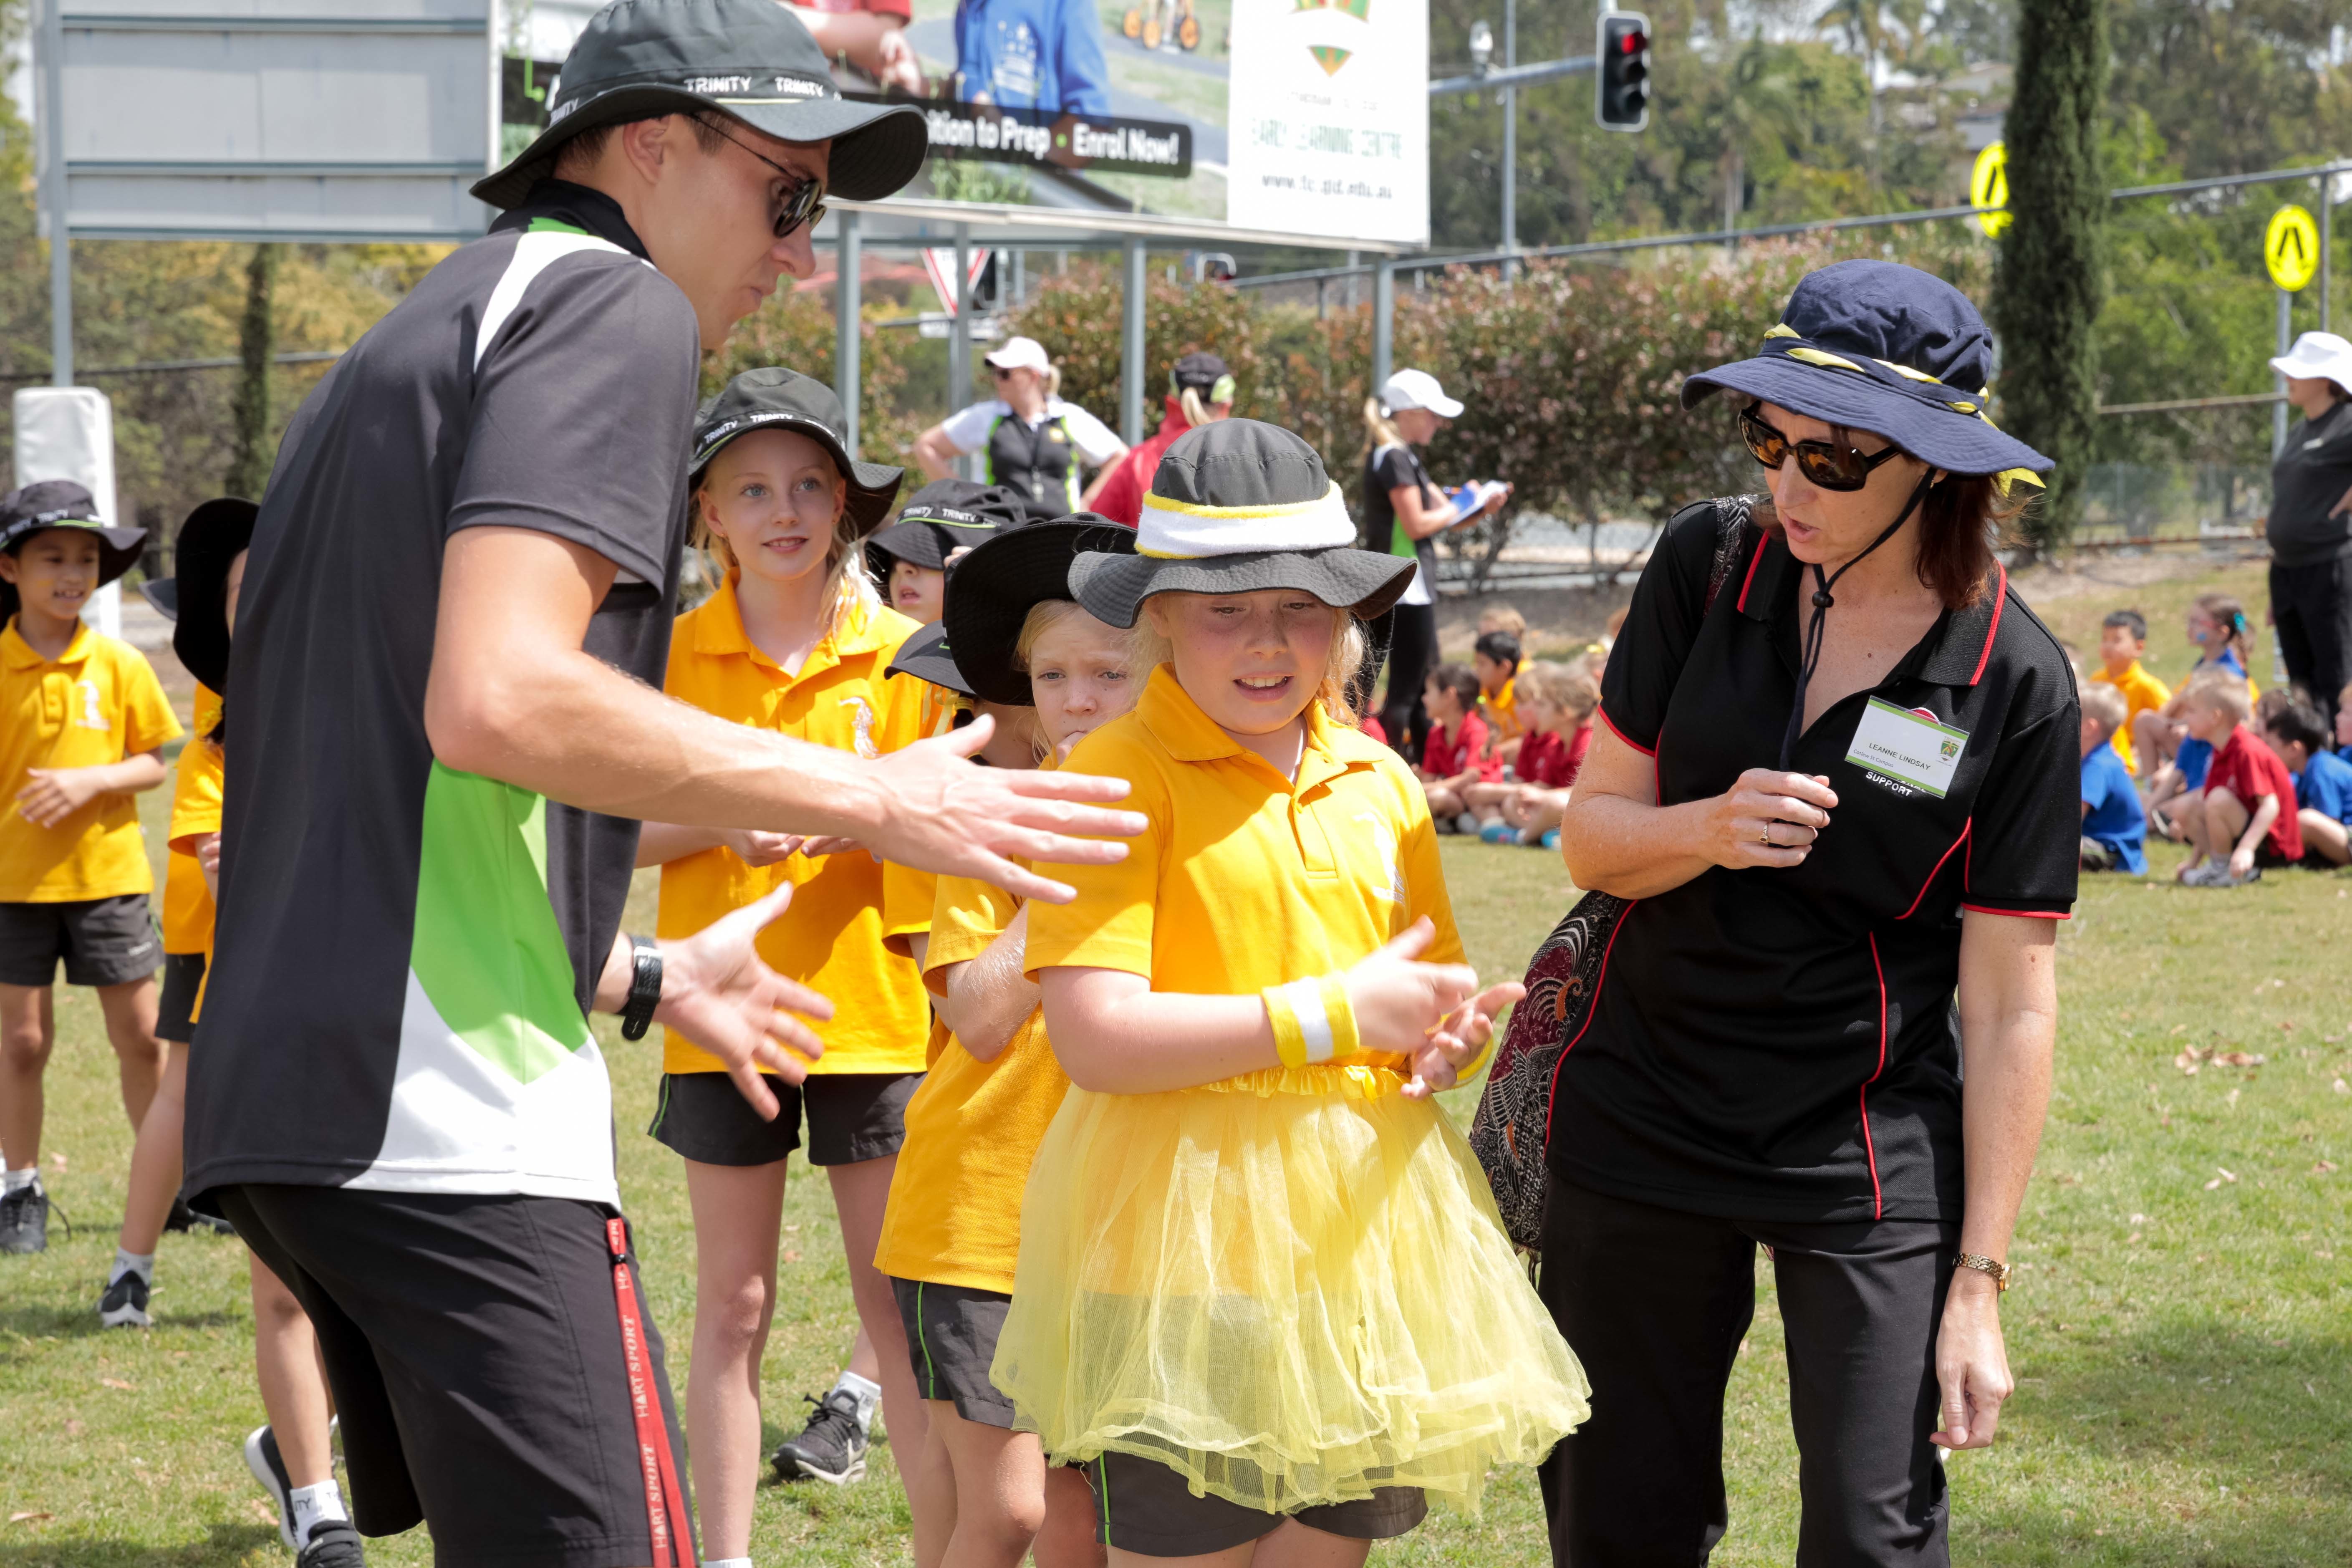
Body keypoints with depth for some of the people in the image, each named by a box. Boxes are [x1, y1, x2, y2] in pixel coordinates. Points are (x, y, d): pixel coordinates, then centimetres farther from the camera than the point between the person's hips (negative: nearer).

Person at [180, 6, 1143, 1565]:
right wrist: (879, 799, -11)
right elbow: (498, 701, -19)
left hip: (285, 1097, 10)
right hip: (452, 1121, -10)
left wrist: (650, 976, 35)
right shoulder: (610, 306, -3)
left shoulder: (398, 354, 27)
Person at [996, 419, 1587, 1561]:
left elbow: (1431, 992, 23)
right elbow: (1093, 1038, -18)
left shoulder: (1379, 783, 11)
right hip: (1181, 1239, -6)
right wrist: (1338, 1015, -15)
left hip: (1359, 1225, 6)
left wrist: (1450, 1037, -3)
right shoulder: (1117, 776, -9)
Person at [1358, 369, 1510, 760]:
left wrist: (1484, 508, -1)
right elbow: (1417, 524, -19)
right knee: (1406, 691, -8)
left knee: (1423, 686, 15)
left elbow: (1443, 513, 16)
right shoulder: (1395, 459, -13)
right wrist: (1457, 509, -3)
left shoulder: (1405, 458, 19)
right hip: (1406, 588, -10)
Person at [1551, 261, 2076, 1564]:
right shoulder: (1708, 566, -4)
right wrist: (1709, 830, -21)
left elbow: (2010, 1009, -8)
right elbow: (1591, 838, 2)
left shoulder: (2014, 683, -11)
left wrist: (1978, 1279, -10)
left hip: (1869, 1161, -3)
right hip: (1639, 1118, 3)